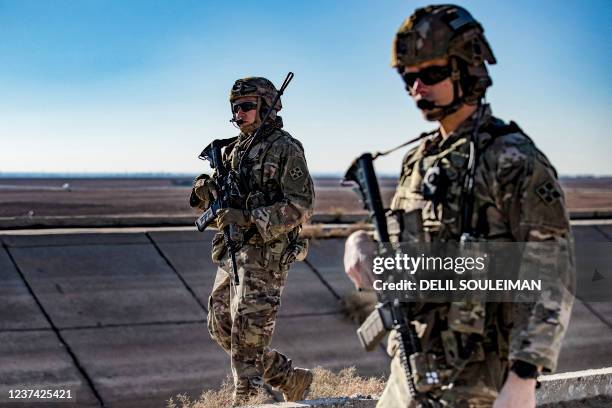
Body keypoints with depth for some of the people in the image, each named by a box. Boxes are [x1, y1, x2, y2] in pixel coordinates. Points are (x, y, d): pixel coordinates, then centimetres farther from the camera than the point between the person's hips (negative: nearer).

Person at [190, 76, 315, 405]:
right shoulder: (235, 149, 15)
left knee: (248, 334, -7)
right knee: (222, 329, 11)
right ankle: (291, 380, 22)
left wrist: (249, 219, -23)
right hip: (232, 254, 9)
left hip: (265, 255, -9)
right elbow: (215, 200, 20)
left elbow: (300, 206, -15)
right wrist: (206, 190, -5)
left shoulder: (286, 150, -8)